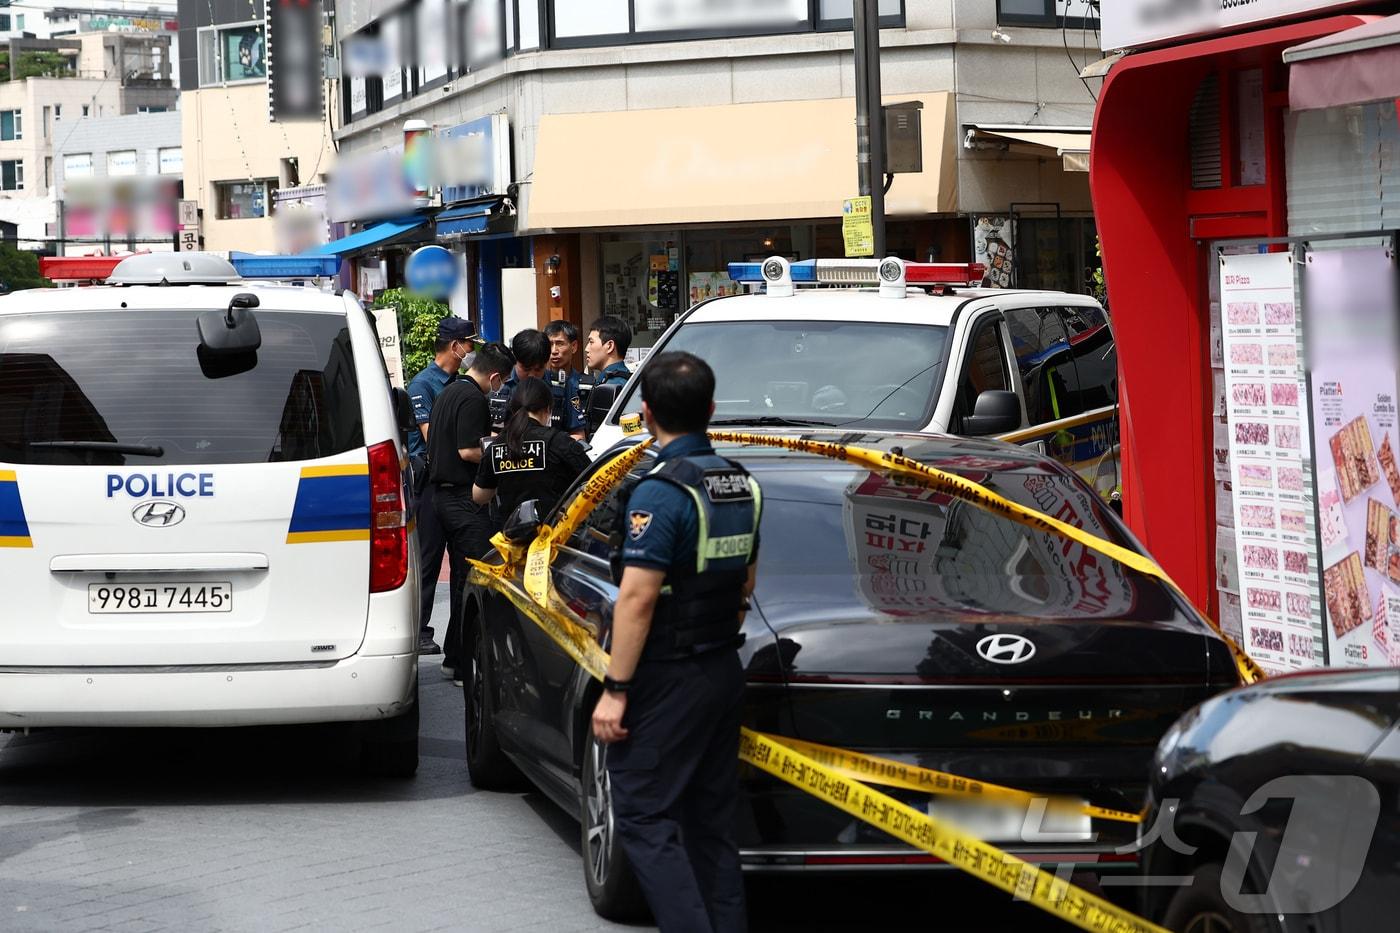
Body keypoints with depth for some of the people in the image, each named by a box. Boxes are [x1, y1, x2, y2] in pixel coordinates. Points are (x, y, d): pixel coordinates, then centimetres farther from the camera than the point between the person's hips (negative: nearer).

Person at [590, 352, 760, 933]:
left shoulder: (661, 492, -19)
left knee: (644, 817, -3)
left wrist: (614, 690, -17)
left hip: (669, 680, -8)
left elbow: (637, 599, -21)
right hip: (725, 668, 8)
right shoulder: (740, 485, 7)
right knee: (711, 820, 14)